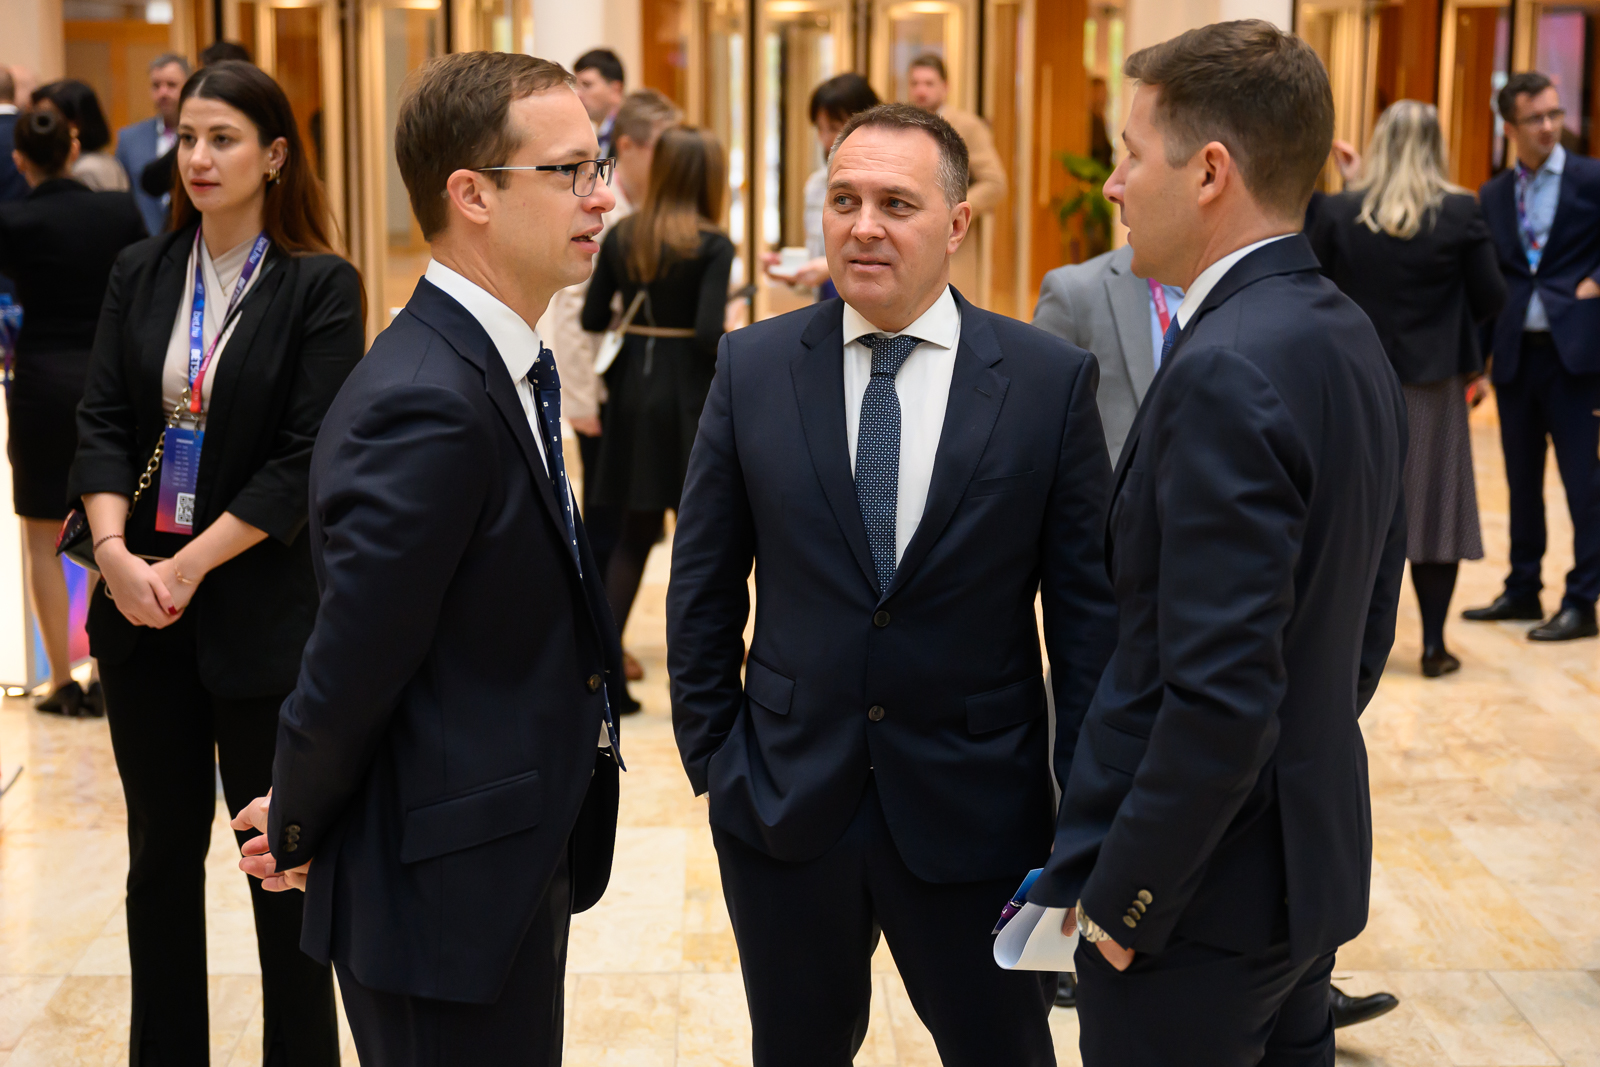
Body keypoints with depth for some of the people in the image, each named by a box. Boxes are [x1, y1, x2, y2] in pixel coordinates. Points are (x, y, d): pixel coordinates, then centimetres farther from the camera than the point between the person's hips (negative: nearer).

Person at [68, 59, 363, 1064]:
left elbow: (306, 461, -13)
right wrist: (116, 549, -14)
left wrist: (190, 567, -15)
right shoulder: (141, 274, 7)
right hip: (141, 602, 5)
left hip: (264, 611, -4)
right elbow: (103, 422, 2)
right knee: (164, 847, 15)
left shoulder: (322, 287, -7)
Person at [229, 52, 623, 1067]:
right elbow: (353, 662, -20)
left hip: (515, 871, 9)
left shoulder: (503, 363, 7)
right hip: (446, 896, -9)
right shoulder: (425, 407, -25)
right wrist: (297, 831, -3)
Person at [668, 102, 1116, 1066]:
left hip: (977, 813, -1)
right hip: (786, 802, 2)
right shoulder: (753, 367, -1)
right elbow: (704, 588, 5)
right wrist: (712, 757, 3)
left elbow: (1090, 608, -3)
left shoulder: (1052, 379, -6)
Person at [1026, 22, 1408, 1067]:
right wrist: (1299, 774, 19)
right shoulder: (1347, 334, 6)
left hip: (1205, 899, -9)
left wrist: (1121, 901, -16)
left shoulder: (1224, 372, -23)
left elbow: (1222, 694, -26)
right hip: (1317, 856, 9)